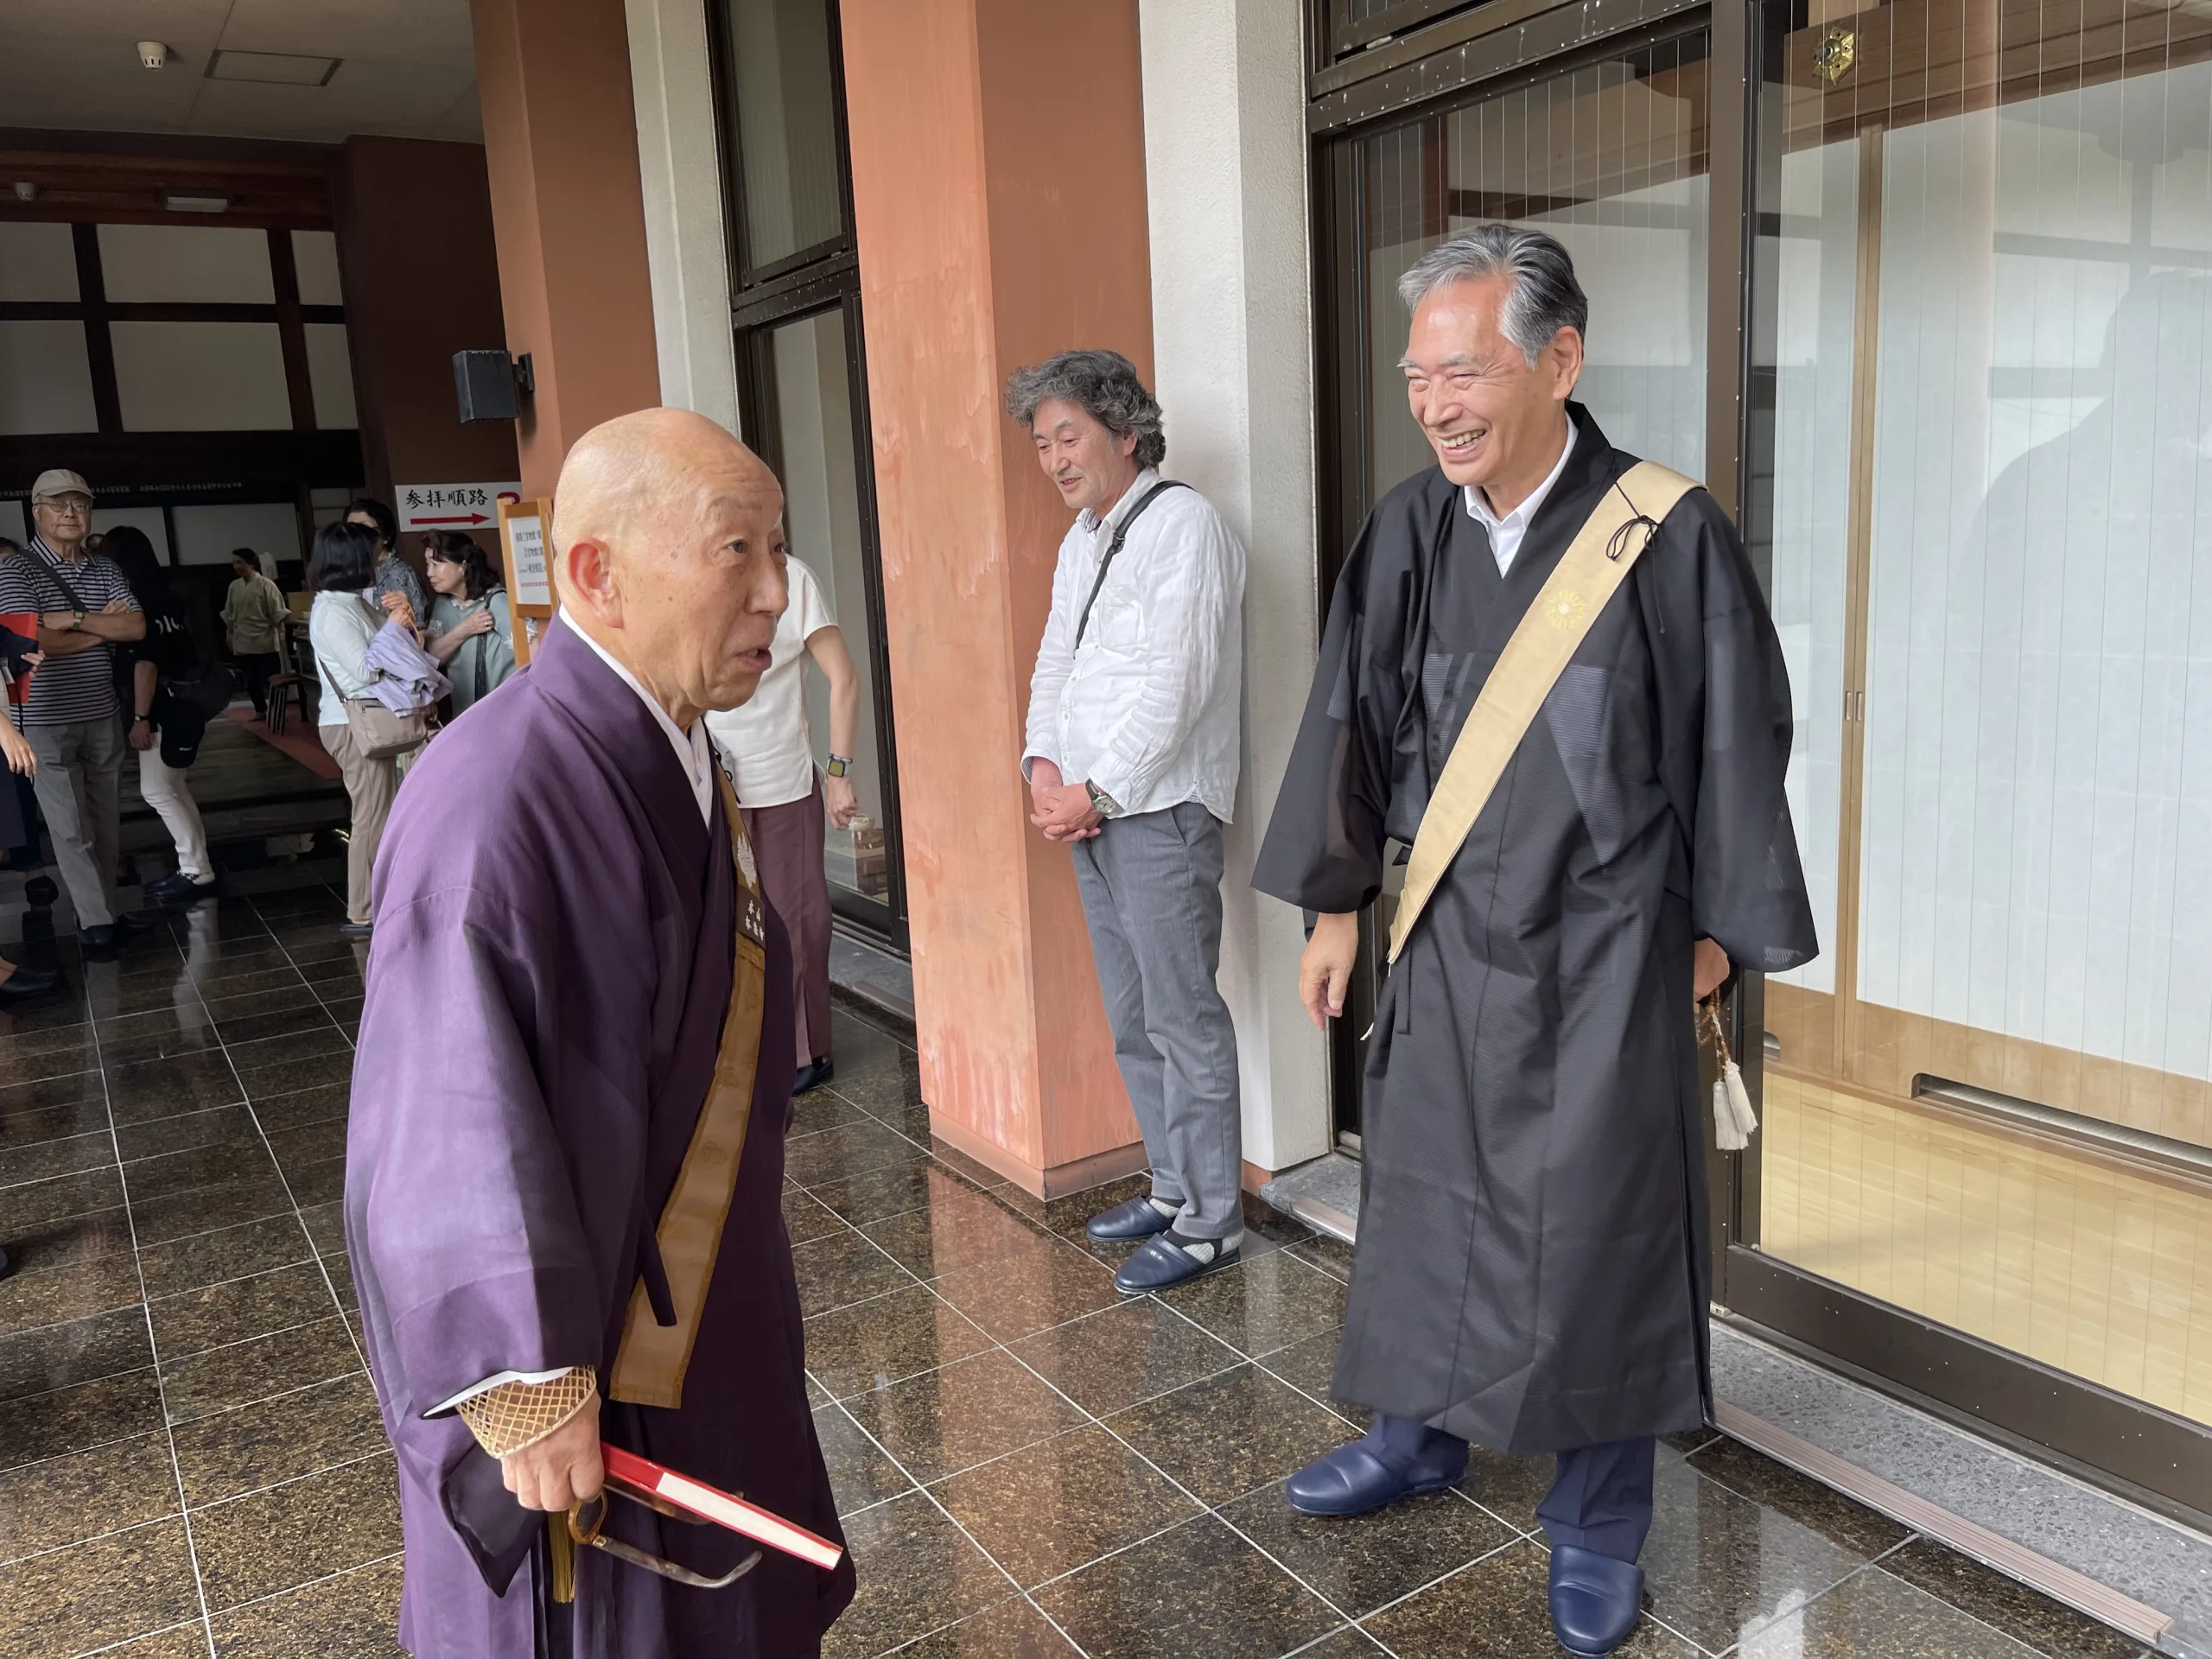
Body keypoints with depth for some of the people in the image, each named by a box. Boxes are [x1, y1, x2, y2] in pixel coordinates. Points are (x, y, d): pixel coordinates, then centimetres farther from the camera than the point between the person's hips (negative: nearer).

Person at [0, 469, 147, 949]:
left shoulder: (105, 570, 8)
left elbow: (136, 629, -3)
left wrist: (74, 619, -15)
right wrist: (105, 628, -8)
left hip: (103, 717, 5)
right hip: (45, 722, -5)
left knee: (106, 824, 9)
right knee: (72, 829, -1)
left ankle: (104, 911, 17)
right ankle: (97, 919, 5)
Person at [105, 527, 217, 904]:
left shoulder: (135, 603, -14)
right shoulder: (167, 598, 11)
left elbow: (145, 663, -19)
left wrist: (140, 718, -19)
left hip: (164, 711, -9)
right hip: (184, 706, 9)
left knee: (156, 790, -6)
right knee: (174, 788, 13)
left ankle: (198, 873, -7)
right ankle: (195, 865, 16)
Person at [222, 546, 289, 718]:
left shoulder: (266, 585, -9)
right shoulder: (234, 586, 8)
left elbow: (278, 612, -11)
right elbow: (229, 615, 16)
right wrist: (230, 635, 16)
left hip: (265, 642, -5)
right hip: (243, 643, 5)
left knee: (271, 679, -2)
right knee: (251, 680, 11)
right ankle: (260, 711, 26)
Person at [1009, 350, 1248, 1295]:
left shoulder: (1183, 525, -11)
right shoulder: (1082, 539, 17)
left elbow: (1174, 688, -18)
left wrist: (1096, 790, -14)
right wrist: (1044, 766, 1)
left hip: (1158, 812, -9)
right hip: (1088, 814, 9)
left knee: (1185, 1020, -2)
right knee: (1134, 1022, 15)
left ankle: (1209, 1224, 9)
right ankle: (1175, 1188, 29)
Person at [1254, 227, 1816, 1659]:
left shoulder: (1667, 535, -13)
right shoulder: (1409, 531, -3)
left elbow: (1734, 742, -4)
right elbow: (1357, 720, 5)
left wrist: (1718, 928, 1)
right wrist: (1337, 905, 8)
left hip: (1604, 950, -3)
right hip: (1449, 934, 4)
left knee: (1596, 1228, 5)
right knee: (1422, 1192, 15)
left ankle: (1599, 1524, 28)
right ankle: (1421, 1437, 39)